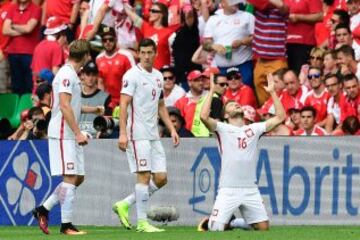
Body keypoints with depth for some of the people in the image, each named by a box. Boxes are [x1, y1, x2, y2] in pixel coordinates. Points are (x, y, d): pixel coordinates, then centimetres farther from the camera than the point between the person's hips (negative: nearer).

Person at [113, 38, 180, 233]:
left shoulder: (158, 76, 16)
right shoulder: (132, 75, -7)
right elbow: (123, 105, -13)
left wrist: (172, 129, 16)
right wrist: (123, 133, -21)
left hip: (153, 135, 8)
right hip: (137, 134, -8)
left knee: (161, 178, 4)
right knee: (144, 176, -8)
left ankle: (124, 205, 14)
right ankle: (142, 222, -3)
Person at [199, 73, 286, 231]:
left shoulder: (254, 129, 14)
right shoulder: (223, 129, 3)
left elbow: (280, 117, 11)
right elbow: (204, 117, -14)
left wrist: (272, 92, 9)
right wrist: (212, 91, -10)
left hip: (251, 190, 4)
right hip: (228, 190, -4)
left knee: (263, 228, 0)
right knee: (216, 229, -12)